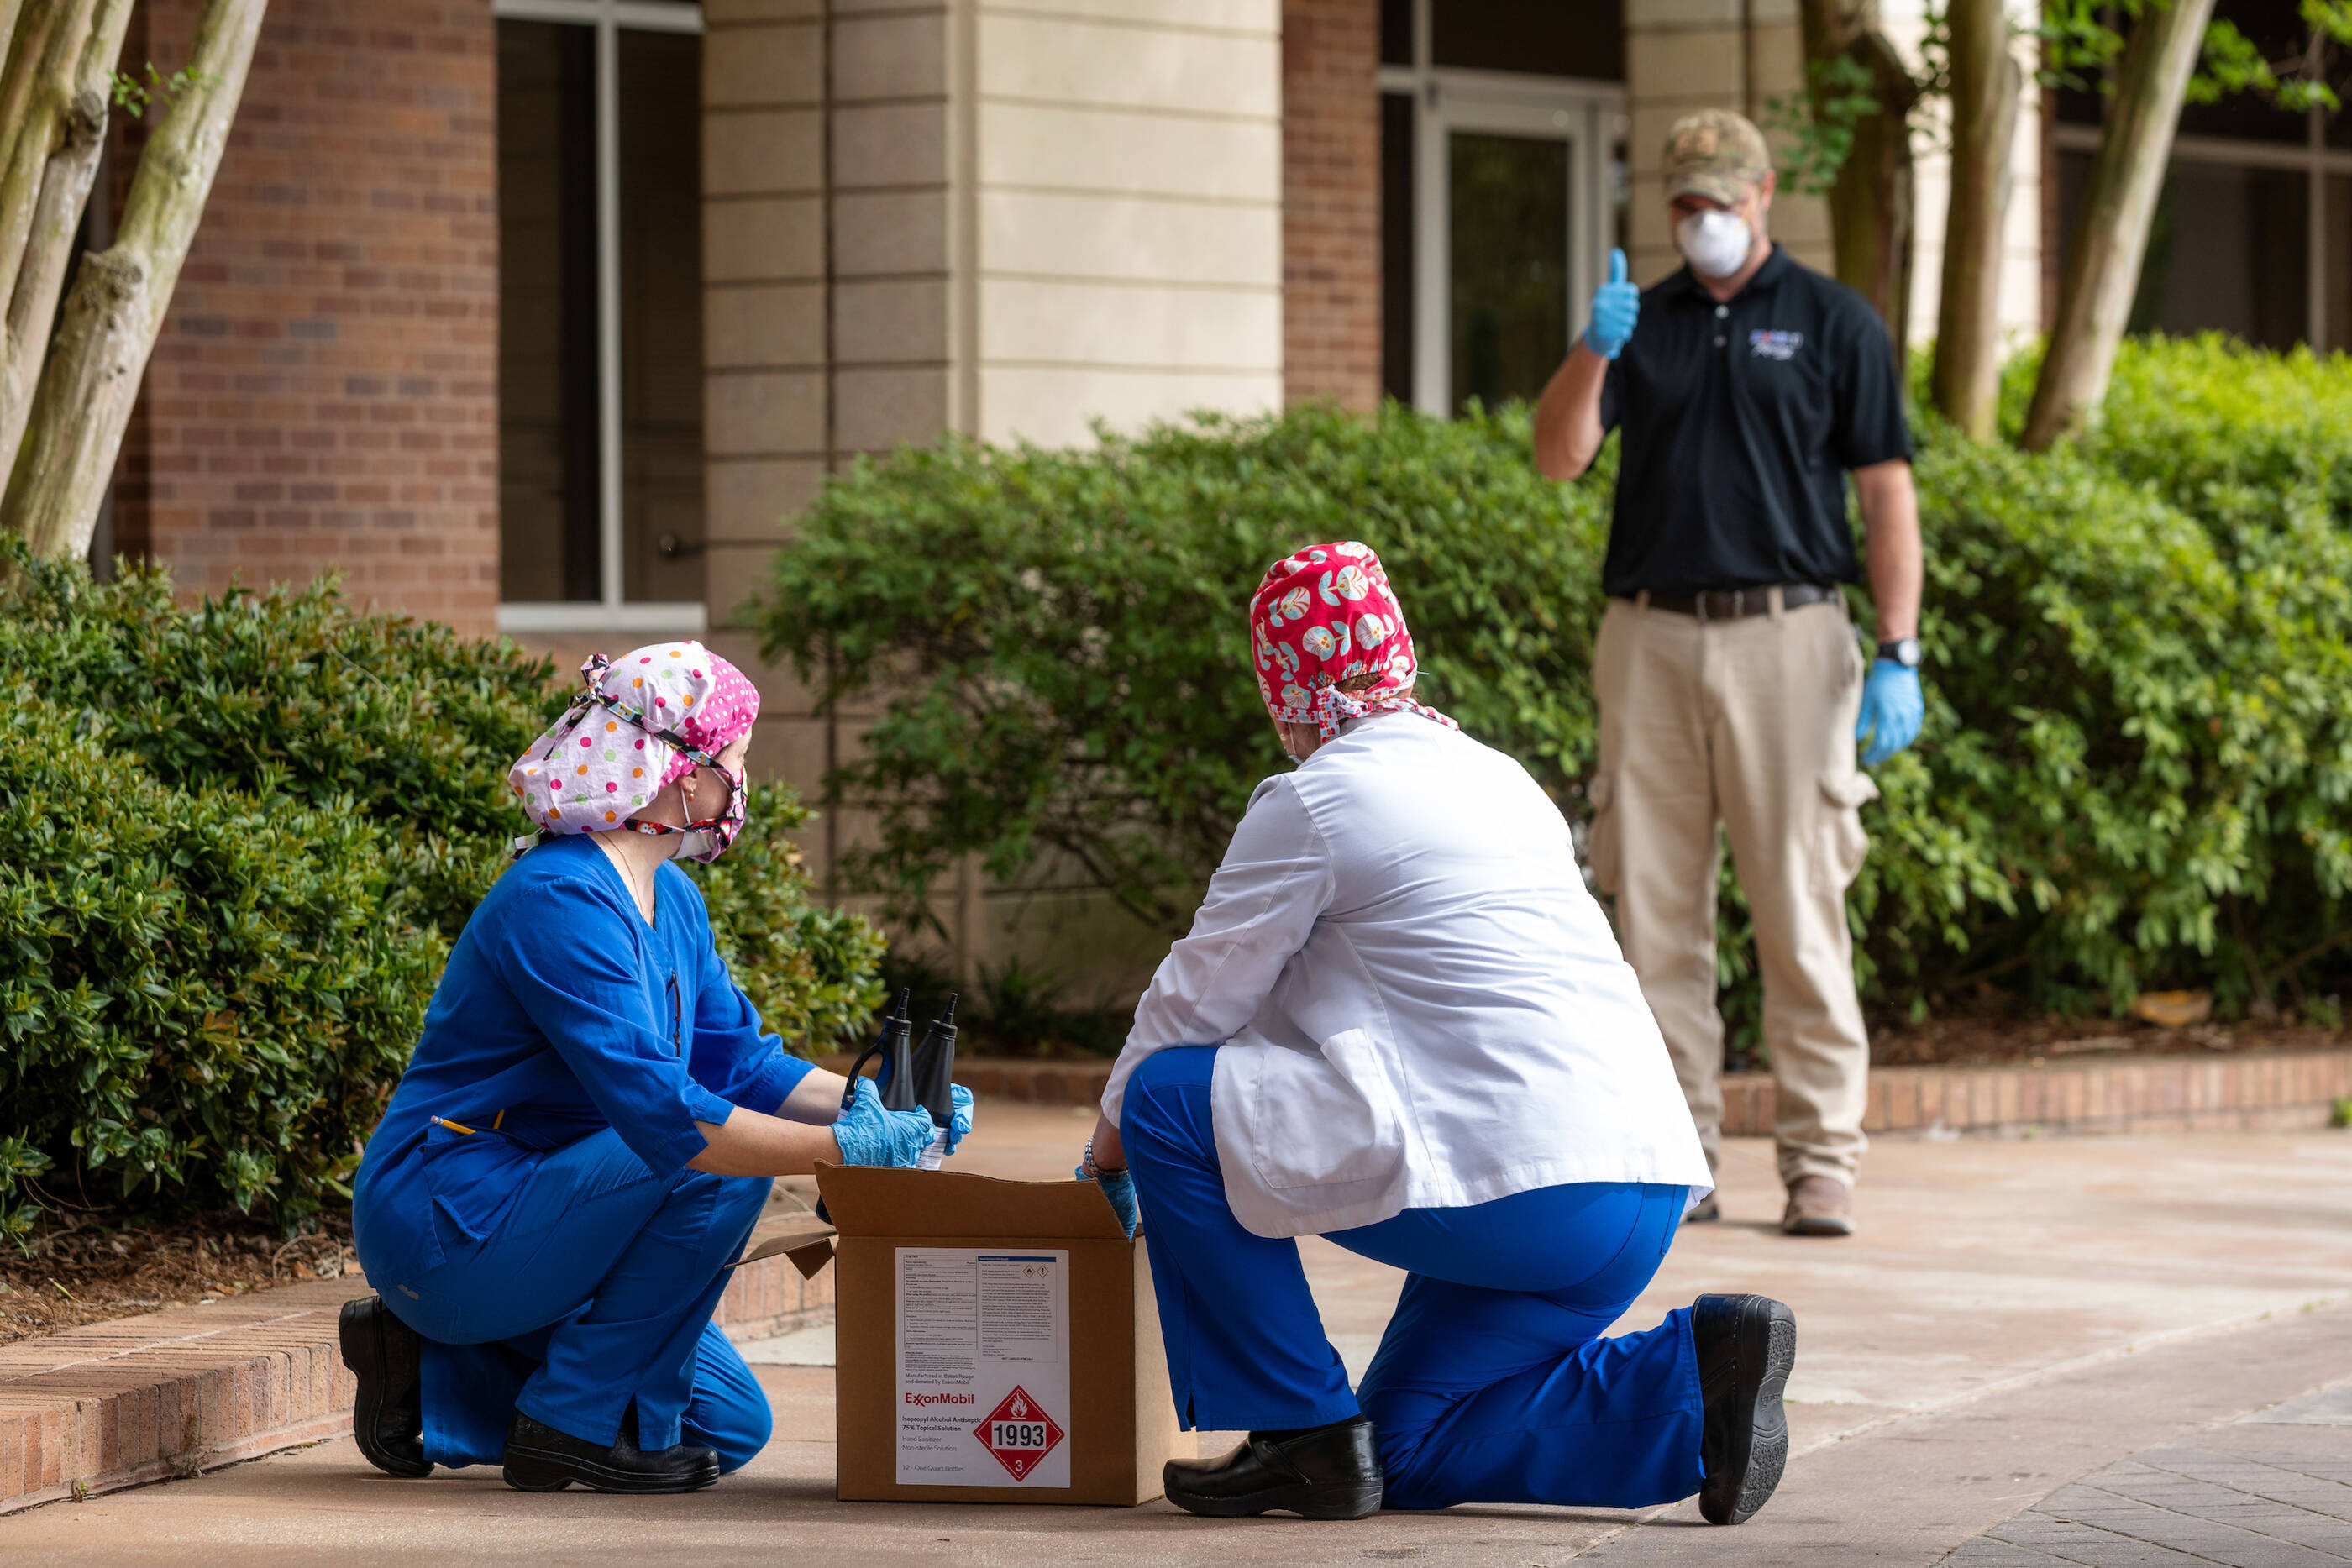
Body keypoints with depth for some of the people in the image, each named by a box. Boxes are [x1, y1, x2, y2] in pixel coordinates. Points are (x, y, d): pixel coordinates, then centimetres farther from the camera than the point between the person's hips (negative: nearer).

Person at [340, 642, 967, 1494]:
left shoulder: (672, 902, 10)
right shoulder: (561, 902, -23)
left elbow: (738, 1059, 9)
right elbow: (658, 1111, -31)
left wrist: (869, 1106, -8)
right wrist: (840, 1149, -31)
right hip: (444, 1223, -10)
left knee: (731, 1425, 9)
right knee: (721, 1161, -25)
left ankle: (434, 1380, 13)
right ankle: (576, 1421, -14)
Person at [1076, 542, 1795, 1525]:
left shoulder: (1314, 800, -2)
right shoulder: (1496, 779, 22)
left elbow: (1200, 999, 6)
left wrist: (1111, 1134, 24)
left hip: (1513, 1195, -9)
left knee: (1167, 1101, 1)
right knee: (1405, 1458, 17)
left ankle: (1301, 1429, 1)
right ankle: (1694, 1375, 0)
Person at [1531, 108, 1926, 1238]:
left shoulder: (1831, 323, 5)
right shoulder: (1642, 322, 13)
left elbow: (1887, 494, 2)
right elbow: (1560, 456, 2)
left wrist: (1898, 656, -5)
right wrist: (1592, 353, -16)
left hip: (1783, 637, -3)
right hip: (1651, 642, 3)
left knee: (1801, 912, -5)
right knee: (1656, 912, 3)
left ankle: (1821, 1161, -1)